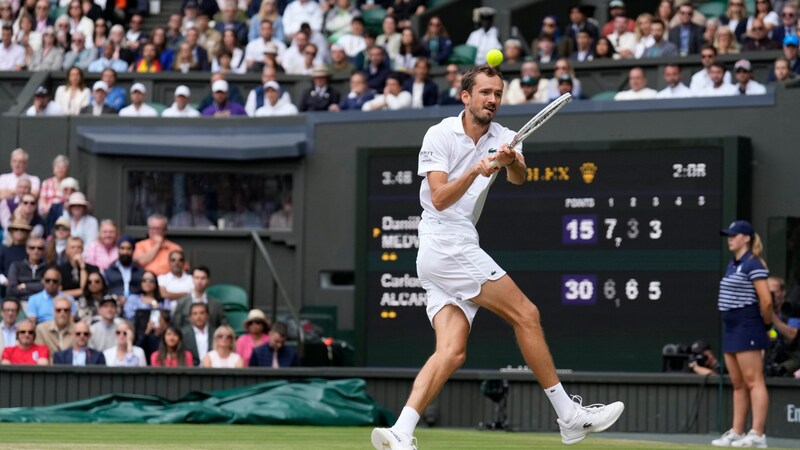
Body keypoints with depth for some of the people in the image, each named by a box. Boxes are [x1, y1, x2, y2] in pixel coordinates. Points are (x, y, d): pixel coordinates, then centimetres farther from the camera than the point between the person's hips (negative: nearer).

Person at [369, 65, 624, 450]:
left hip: (460, 252, 7)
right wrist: (475, 171, -30)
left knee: (451, 351, -7)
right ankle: (570, 416, -4)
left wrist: (511, 162, -33)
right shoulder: (440, 135, -5)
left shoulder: (502, 138, 10)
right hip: (445, 245, -7)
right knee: (526, 315, -8)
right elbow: (439, 198, -16)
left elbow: (520, 178, -11)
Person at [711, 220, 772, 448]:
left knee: (753, 381, -10)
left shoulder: (753, 264, -12)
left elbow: (766, 301, -17)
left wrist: (766, 323, -6)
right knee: (738, 384, 11)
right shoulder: (732, 266, 17)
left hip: (747, 328, -10)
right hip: (731, 328, 10)